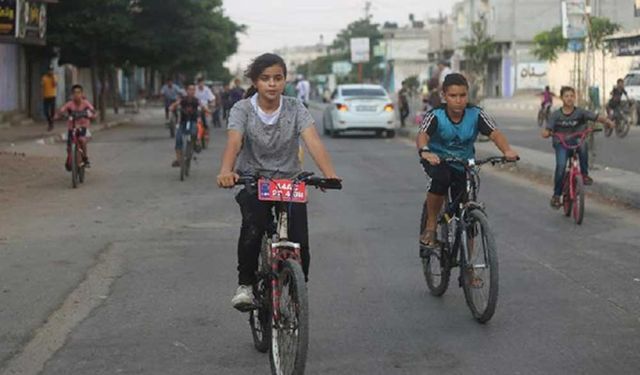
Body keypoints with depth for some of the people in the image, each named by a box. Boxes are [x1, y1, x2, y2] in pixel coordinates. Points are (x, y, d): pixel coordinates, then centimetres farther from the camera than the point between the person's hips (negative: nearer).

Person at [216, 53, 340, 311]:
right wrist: (226, 171, -47)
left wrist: (329, 174, -39)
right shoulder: (242, 110, -8)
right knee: (253, 226, -31)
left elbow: (313, 142, -20)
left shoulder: (295, 109, -5)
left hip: (289, 181, 1)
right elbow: (233, 142, -25)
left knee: (299, 241, -13)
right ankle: (245, 284, -12)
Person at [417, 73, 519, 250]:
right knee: (441, 177, -38)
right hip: (437, 160, -2)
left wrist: (507, 151, -52)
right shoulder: (436, 115, -22)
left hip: (464, 165, 3)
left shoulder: (476, 114, -18)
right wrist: (424, 152, -62)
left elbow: (494, 133, -31)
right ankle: (431, 227, -19)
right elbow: (422, 135, -39)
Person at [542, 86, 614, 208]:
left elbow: (596, 117, -14)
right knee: (561, 165, -25)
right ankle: (556, 195, -8)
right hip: (561, 144, 0)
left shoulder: (580, 112, -4)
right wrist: (546, 133, -33)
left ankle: (585, 174, -18)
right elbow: (547, 131, -9)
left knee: (582, 143, -35)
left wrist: (607, 121, -34)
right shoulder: (556, 115, -3)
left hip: (576, 142, 1)